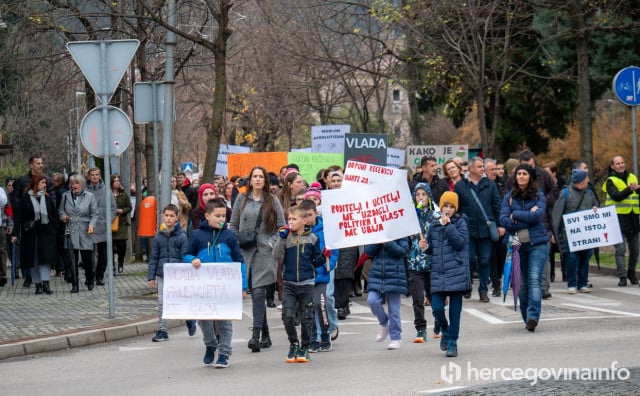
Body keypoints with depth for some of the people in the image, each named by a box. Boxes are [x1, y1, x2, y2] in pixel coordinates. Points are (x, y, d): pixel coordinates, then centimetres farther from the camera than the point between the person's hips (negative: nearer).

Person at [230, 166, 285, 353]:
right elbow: (233, 225, 14)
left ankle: (256, 335, -20)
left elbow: (281, 227, 6)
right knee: (254, 293, 6)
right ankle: (265, 335, 15)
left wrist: (273, 243, -7)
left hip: (265, 252, -3)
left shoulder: (272, 201, 4)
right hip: (246, 252, 3)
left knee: (259, 292, -14)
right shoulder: (242, 199, 10)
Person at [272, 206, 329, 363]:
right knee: (287, 316, -9)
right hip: (289, 283, 0)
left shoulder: (312, 238, 2)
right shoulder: (286, 237, 3)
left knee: (306, 317, 4)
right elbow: (277, 256, -6)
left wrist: (323, 257, -10)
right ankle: (293, 344, 10)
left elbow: (315, 262, 10)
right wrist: (282, 238, -12)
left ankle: (304, 347, 17)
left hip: (306, 284, 0)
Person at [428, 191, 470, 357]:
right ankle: (446, 331, 22)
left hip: (457, 272, -3)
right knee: (437, 307, -7)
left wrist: (448, 225, -14)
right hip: (438, 273, 3)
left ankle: (452, 343, 8)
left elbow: (460, 242, -13)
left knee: (455, 309, -1)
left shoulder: (460, 222, 2)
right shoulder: (434, 225, 12)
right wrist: (426, 247, -4)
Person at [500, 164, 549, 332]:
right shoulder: (509, 197, 8)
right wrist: (527, 219, -11)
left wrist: (515, 215, -7)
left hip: (537, 243, -3)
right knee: (522, 282, 6)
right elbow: (503, 220, -4)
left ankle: (533, 316, -22)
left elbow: (538, 215, -13)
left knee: (534, 279, -15)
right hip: (517, 243, 3)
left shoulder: (538, 195, 3)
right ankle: (527, 318, 16)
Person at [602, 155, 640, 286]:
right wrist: (629, 190, -34)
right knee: (620, 249, -10)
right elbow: (616, 196, -19)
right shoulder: (611, 181, -2)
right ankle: (622, 277, -11)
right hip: (618, 219, -5)